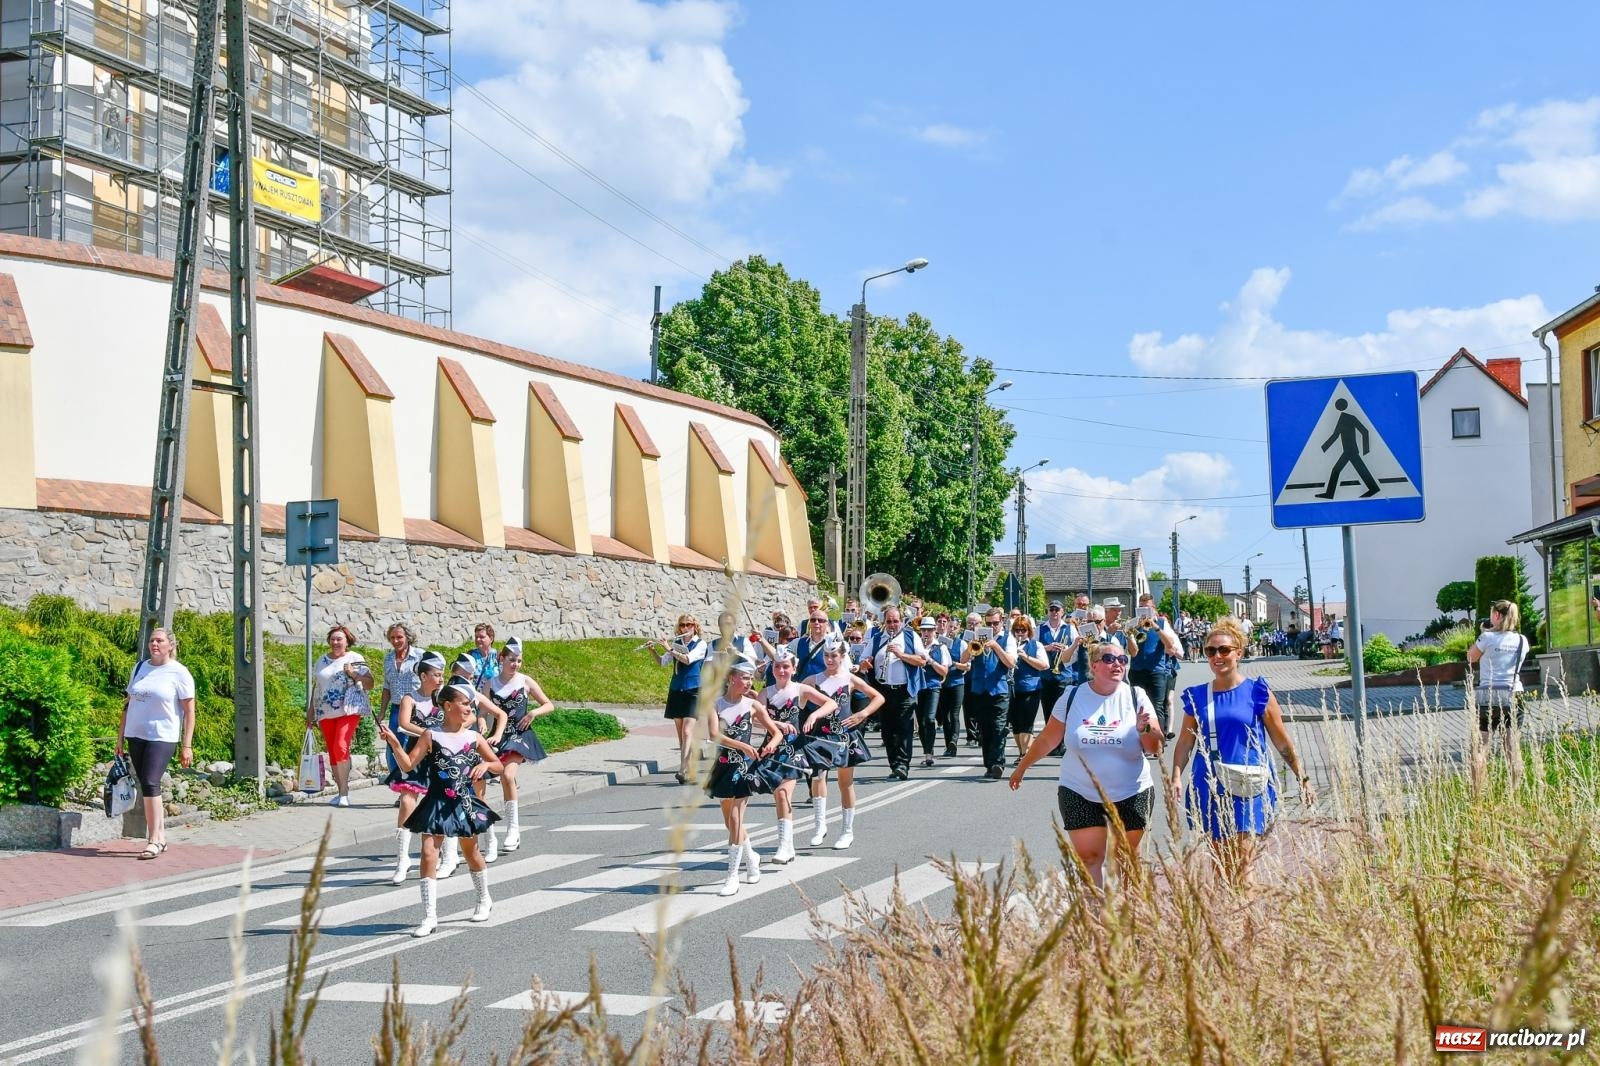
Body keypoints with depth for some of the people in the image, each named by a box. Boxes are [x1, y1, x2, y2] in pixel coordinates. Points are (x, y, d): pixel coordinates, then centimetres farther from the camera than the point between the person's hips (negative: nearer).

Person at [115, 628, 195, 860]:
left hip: (162, 737, -6)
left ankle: (154, 840, -13)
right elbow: (128, 703, 18)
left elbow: (189, 711, -5)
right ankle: (161, 836, 18)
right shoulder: (140, 668, 13)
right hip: (136, 736, 6)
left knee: (150, 783, -17)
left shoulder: (179, 673, -4)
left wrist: (187, 746, -10)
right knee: (147, 786, 8)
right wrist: (120, 736, 14)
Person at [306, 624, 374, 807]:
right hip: (325, 712, 5)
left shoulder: (355, 659, 3)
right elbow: (316, 686, 22)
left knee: (341, 747, -19)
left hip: (348, 710, -5)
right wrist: (310, 710, 19)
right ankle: (341, 791, 15)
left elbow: (370, 683, 1)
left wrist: (353, 674, -12)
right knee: (332, 752, 6)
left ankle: (344, 793, -17)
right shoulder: (322, 661, 15)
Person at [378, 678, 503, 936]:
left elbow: (498, 765, 9)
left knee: (471, 852, 18)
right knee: (428, 853, -12)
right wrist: (394, 743, -21)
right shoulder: (431, 735, -4)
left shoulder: (473, 737, 3)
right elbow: (408, 765, -8)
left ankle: (484, 900, 40)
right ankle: (429, 916, -8)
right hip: (437, 804, -2)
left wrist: (485, 764, -12)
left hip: (465, 803, 2)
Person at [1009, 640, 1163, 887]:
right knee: (1088, 856, -3)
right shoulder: (1072, 698, -1)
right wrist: (1022, 767, 16)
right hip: (1080, 793, 0)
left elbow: (1156, 749, -4)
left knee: (1127, 858, 7)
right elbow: (1047, 739, 10)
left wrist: (1145, 729, -23)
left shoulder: (1136, 697, -3)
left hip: (1131, 794, 0)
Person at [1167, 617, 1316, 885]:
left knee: (1241, 865, -12)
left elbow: (1283, 743, 3)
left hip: (1248, 789, -3)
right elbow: (1185, 743, 9)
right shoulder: (1196, 697, 7)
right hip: (1210, 790, 3)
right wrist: (1176, 777, -5)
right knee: (1221, 865, 10)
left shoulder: (1257, 692, -2)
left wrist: (1303, 779, 3)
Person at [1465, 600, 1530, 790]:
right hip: (1514, 696, 4)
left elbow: (1471, 658, 8)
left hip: (1488, 697, -4)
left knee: (1479, 750, -1)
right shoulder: (1522, 641, 7)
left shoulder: (1488, 637, -6)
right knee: (1513, 751, 6)